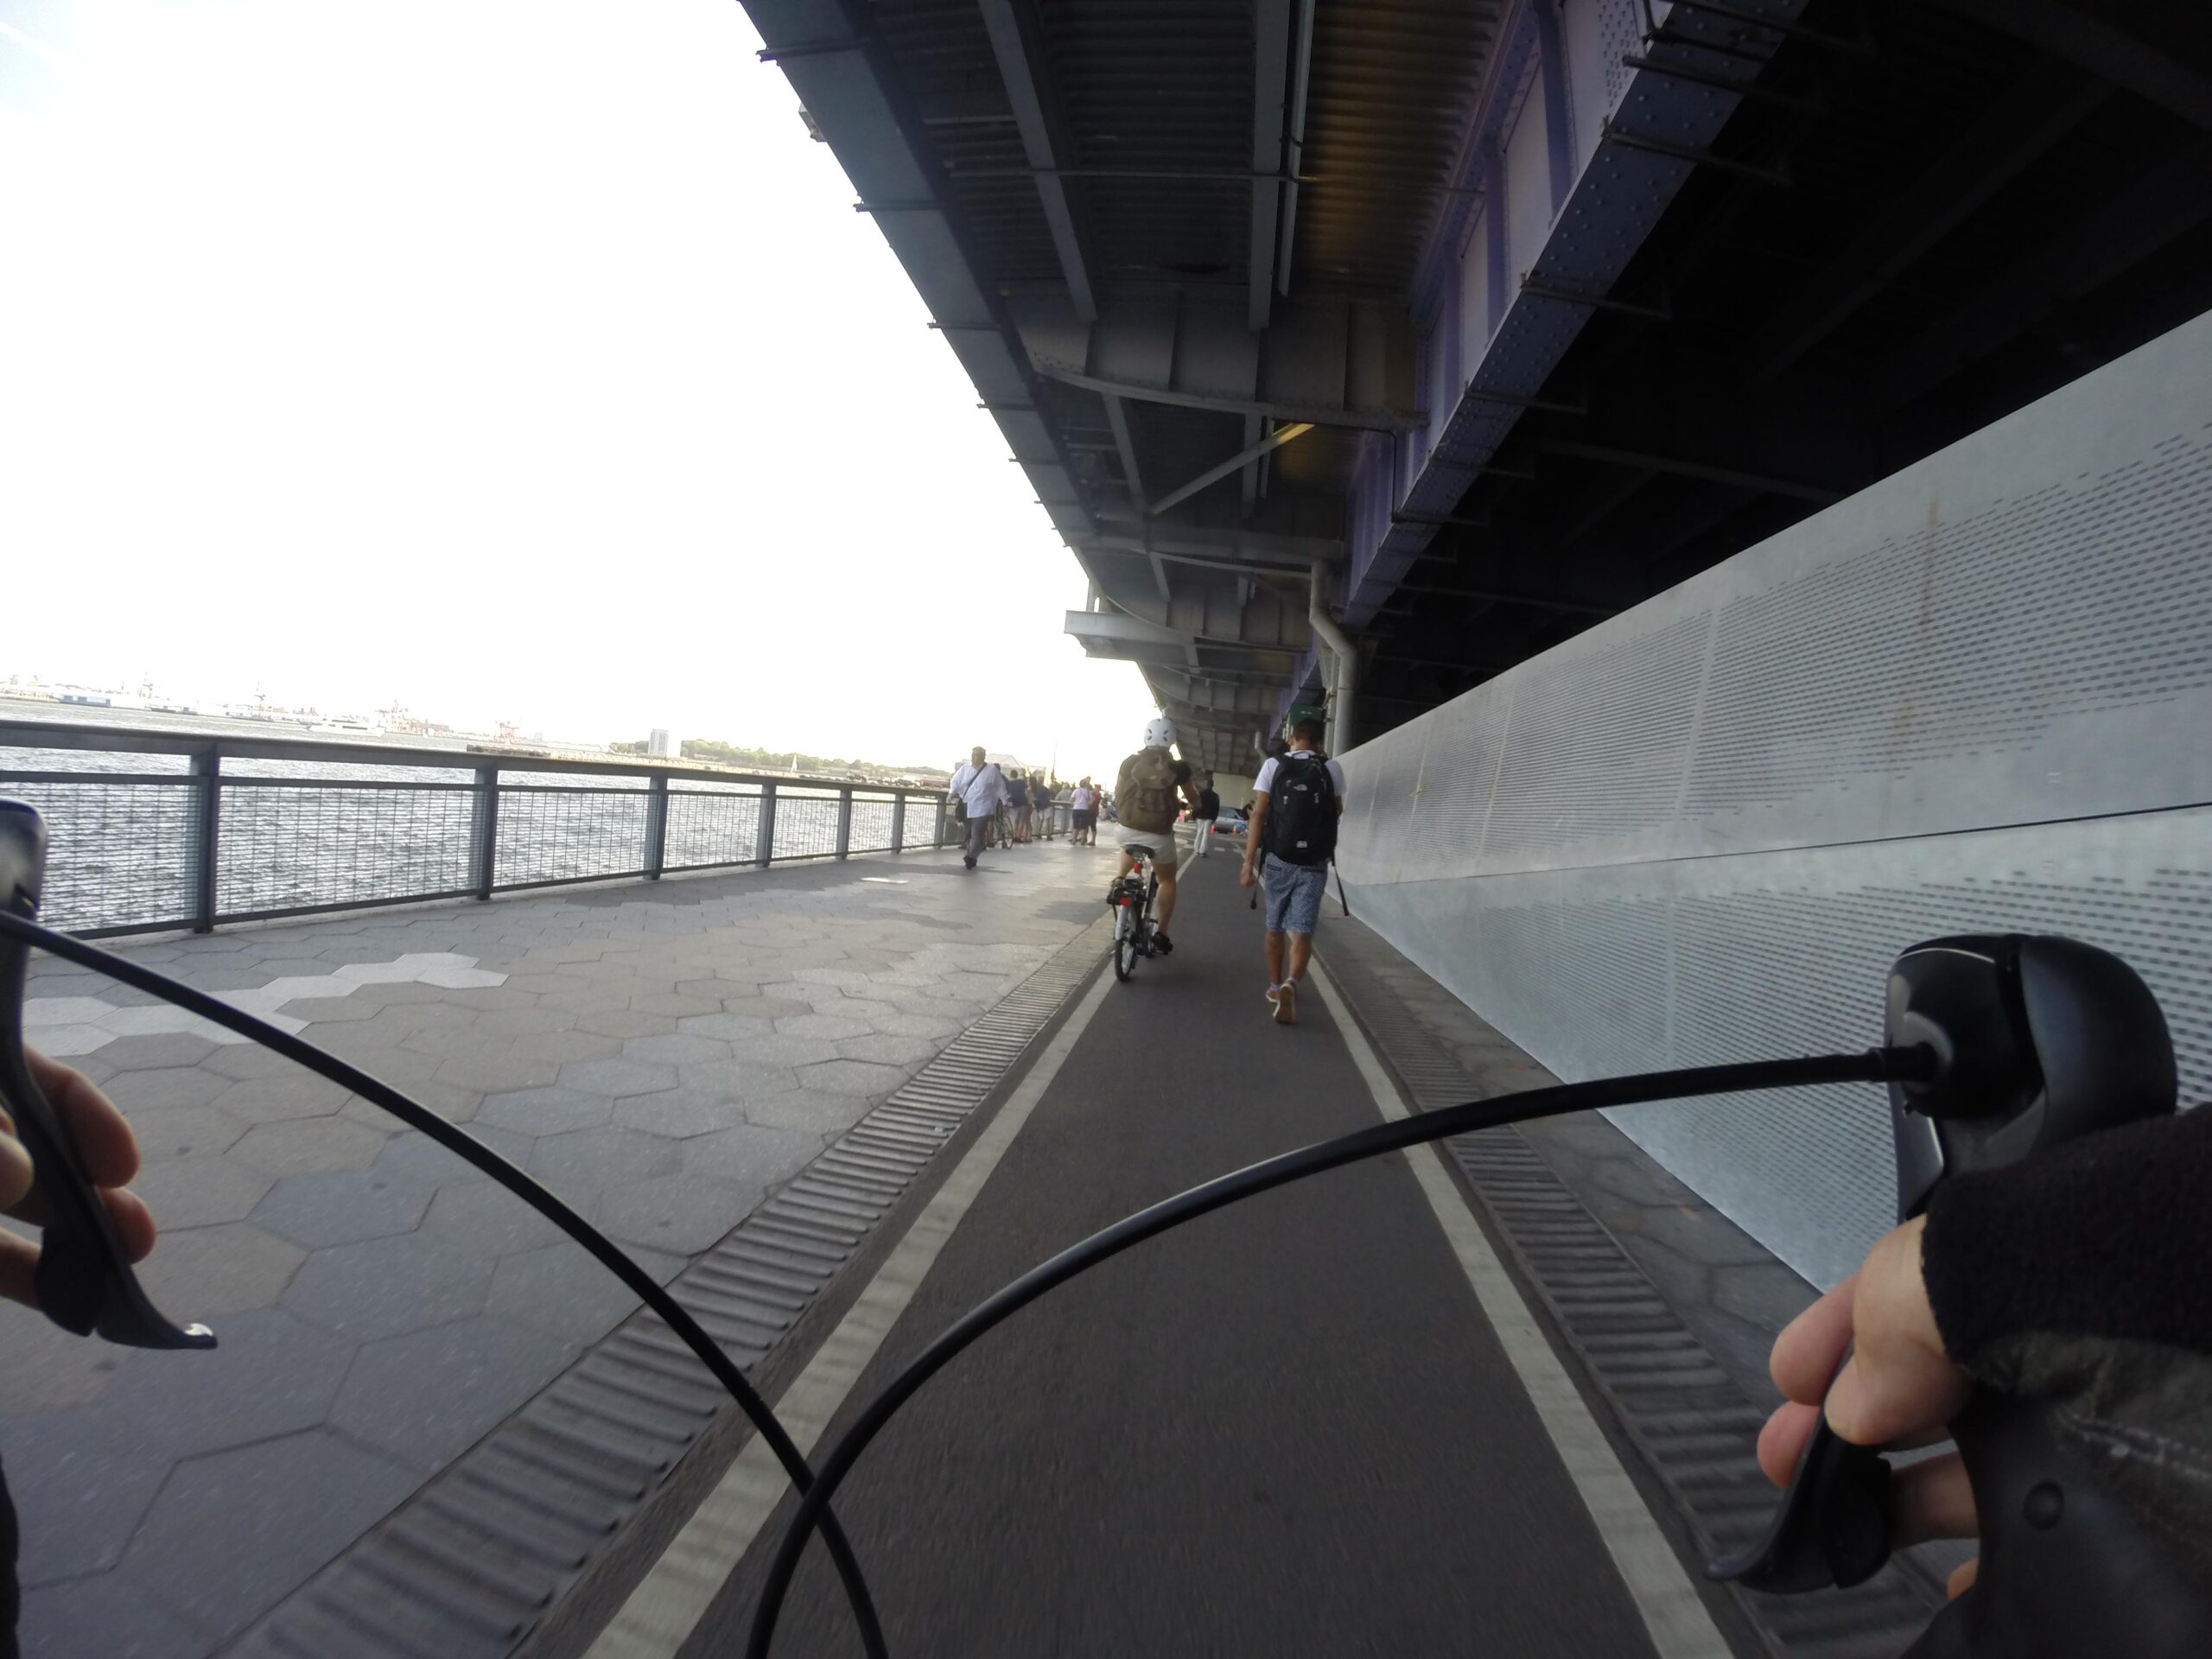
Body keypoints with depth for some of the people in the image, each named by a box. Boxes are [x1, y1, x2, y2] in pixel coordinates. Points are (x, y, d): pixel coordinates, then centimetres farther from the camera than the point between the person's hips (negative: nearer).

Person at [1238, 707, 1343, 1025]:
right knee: (1302, 932, -3)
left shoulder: (1273, 765, -2)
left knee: (1275, 928, 17)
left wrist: (1249, 862, -7)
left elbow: (1258, 815, -8)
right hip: (1314, 865, 0)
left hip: (1278, 861, 1)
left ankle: (1275, 987, 29)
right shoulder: (1332, 768, 2)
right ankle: (1290, 984, -27)